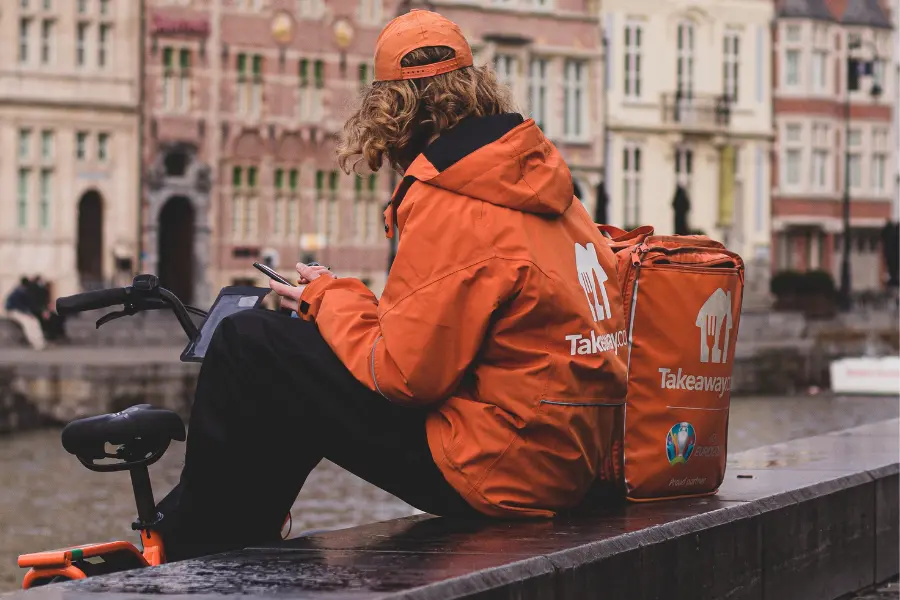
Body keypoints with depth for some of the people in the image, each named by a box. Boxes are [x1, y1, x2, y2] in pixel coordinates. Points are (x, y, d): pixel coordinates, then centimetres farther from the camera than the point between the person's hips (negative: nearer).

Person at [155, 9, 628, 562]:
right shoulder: (544, 181, 10)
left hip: (498, 473, -10)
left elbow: (404, 374, -17)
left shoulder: (449, 206, -17)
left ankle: (196, 552, 15)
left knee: (244, 345, -4)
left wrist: (330, 299, 1)